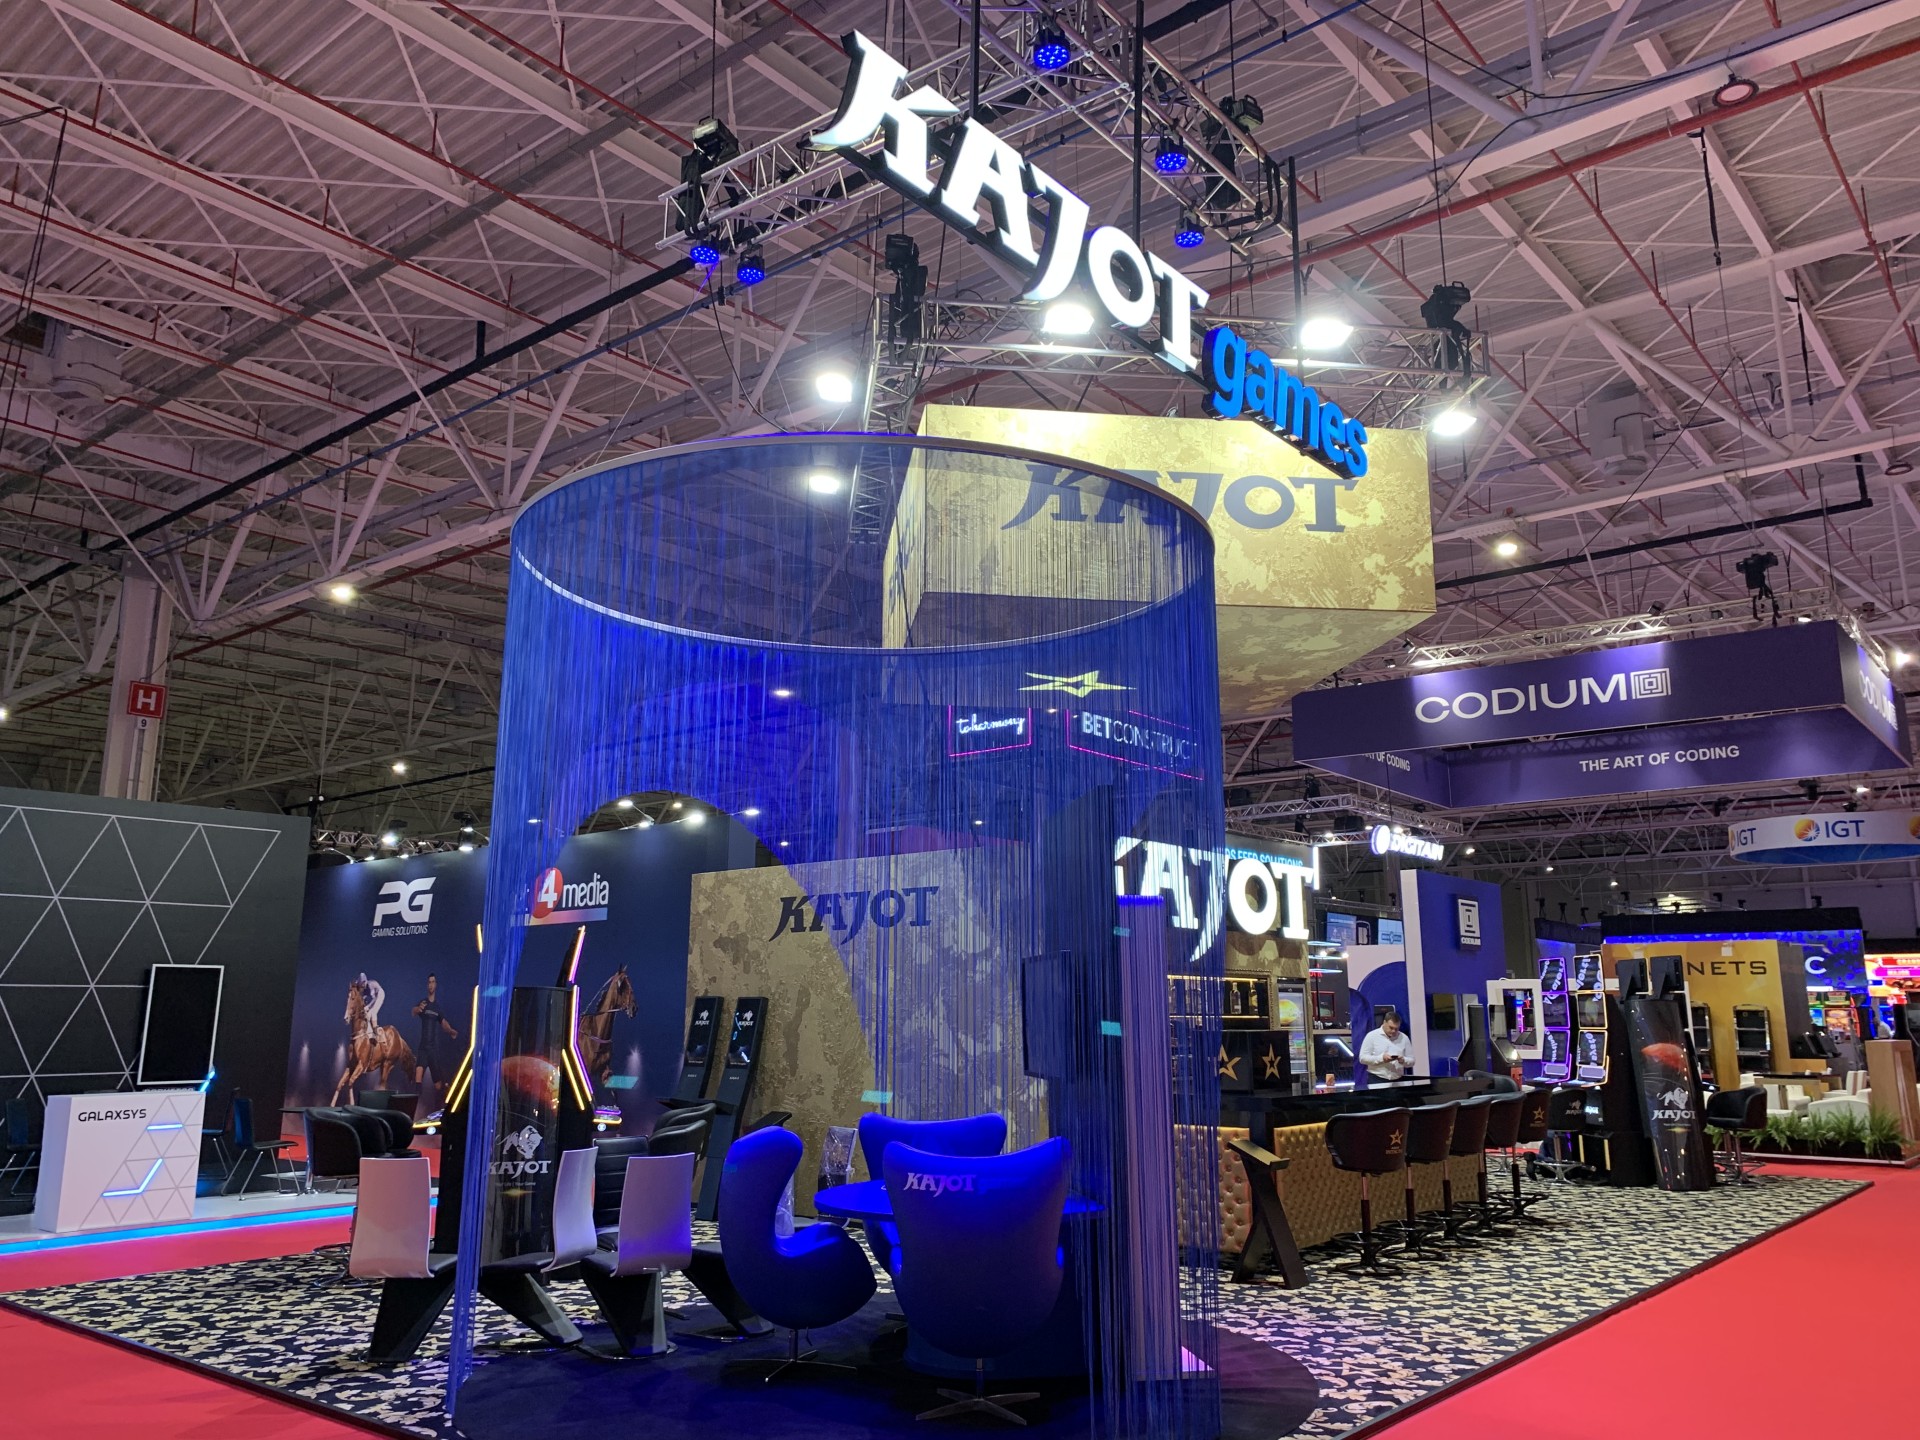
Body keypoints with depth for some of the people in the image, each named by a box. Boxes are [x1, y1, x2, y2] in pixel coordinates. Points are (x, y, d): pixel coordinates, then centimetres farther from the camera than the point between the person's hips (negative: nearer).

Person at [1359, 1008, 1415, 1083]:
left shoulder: (1404, 1038, 10)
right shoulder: (1372, 1036, 0)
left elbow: (1411, 1061, 14)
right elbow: (1363, 1058, -5)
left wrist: (1403, 1060, -9)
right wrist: (1381, 1058, -18)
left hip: (1398, 1081, 3)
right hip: (1376, 1080, -3)